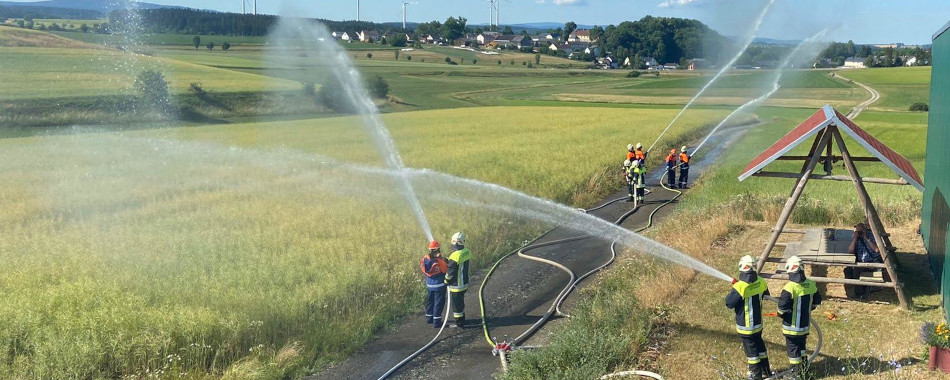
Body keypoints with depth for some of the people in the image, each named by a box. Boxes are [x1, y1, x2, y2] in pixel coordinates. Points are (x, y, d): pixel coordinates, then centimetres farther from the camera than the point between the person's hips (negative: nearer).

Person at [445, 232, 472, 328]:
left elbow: (450, 272, -19)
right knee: (461, 303, 22)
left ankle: (459, 324, 16)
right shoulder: (467, 252, -3)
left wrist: (446, 280, -2)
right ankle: (462, 320, 35)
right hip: (464, 283, 8)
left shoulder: (455, 256, -27)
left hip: (456, 285, -8)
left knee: (456, 304, 6)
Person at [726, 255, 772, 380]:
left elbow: (729, 303, -18)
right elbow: (766, 295, 10)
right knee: (760, 345, 24)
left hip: (745, 326, -6)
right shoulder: (761, 282, -10)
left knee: (751, 350, 10)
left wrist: (734, 290, -5)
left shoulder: (740, 287, -28)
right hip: (758, 323, 6)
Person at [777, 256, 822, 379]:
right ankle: (804, 368, 37)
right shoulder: (811, 285, -7)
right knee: (801, 346, 24)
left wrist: (780, 314, -2)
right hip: (805, 325, 6)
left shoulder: (789, 288, -26)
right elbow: (816, 302, 7)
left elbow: (782, 308, -24)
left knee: (793, 348, 10)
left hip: (792, 326, -6)